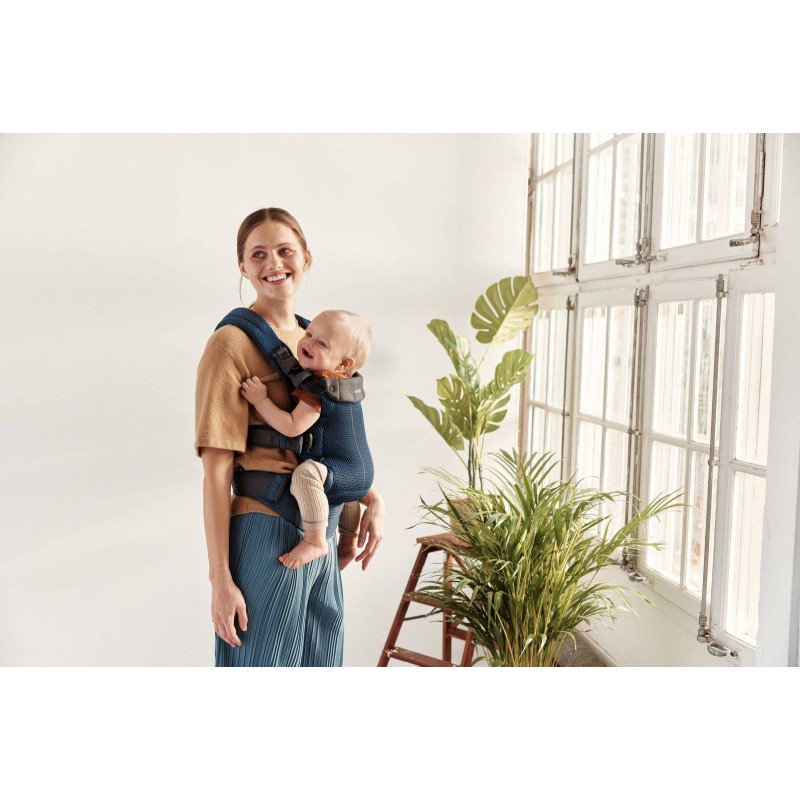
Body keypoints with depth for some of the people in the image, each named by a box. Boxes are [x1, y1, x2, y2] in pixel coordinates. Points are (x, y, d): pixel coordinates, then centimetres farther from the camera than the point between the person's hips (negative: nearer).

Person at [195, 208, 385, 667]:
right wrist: (221, 579, -15)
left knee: (319, 663, 19)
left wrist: (373, 499, 3)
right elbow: (216, 472, -14)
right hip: (267, 532, -7)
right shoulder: (232, 344, -12)